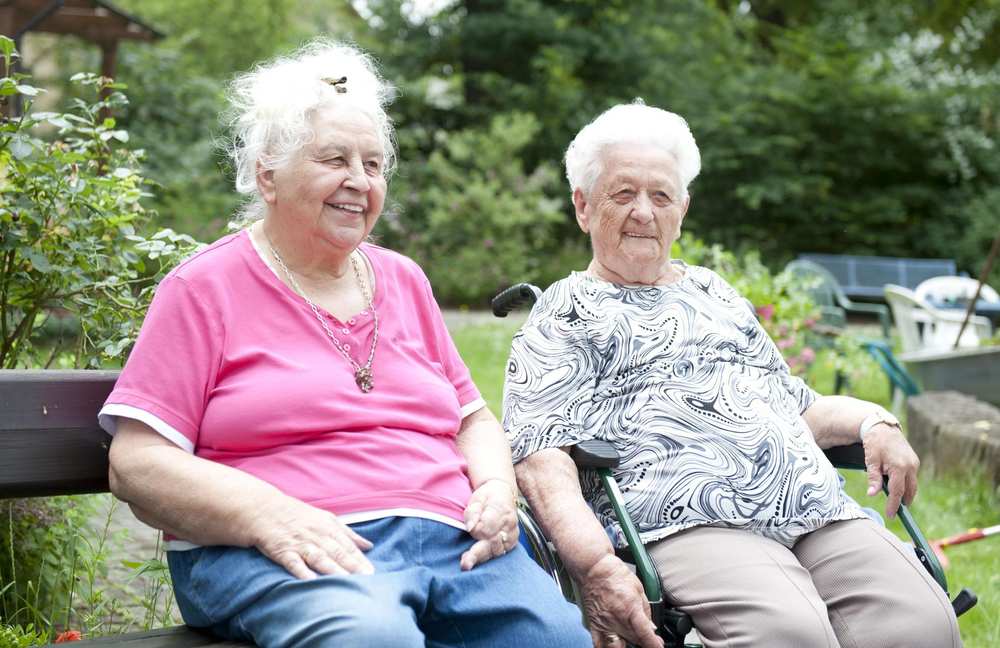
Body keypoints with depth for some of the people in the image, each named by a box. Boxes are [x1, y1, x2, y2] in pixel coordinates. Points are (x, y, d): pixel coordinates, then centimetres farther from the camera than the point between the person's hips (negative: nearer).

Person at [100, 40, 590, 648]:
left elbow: (473, 418, 27)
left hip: (450, 541, 6)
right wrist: (269, 517, -19)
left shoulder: (403, 280, 22)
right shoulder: (205, 288, 4)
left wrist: (497, 488, 3)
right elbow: (136, 462, -3)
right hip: (271, 555, -5)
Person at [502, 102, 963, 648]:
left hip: (820, 513, 6)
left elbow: (798, 407, 34)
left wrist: (872, 421, 11)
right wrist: (595, 565, -21)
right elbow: (541, 460, -4)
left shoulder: (715, 293, 30)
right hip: (685, 523, -5)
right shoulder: (563, 315, 11)